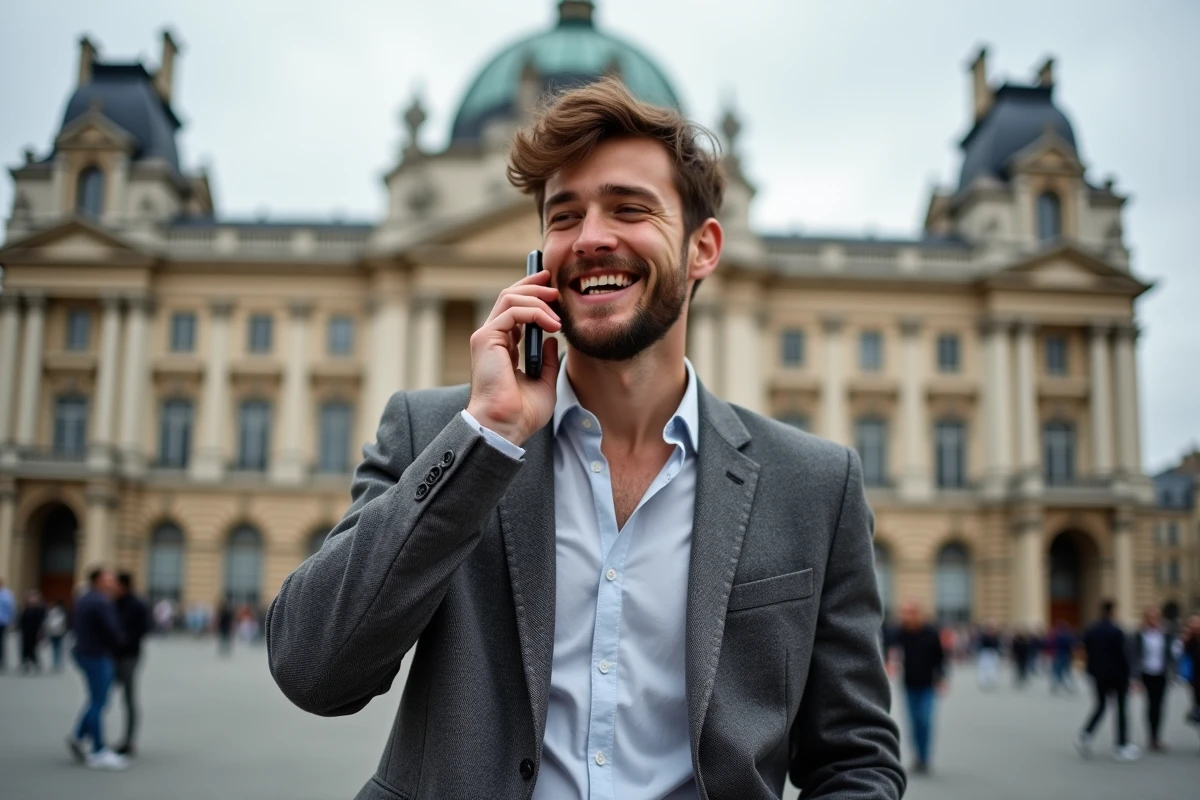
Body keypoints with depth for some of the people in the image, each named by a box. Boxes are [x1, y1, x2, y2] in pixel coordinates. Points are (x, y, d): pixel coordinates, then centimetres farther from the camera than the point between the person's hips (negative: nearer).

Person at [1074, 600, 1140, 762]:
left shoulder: (1090, 632, 0)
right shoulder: (1116, 632, -15)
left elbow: (1088, 654, 5)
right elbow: (1122, 655, -13)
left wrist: (1092, 674, 13)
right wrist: (1126, 675, -2)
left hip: (1099, 675, 5)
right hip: (1116, 675, -5)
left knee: (1100, 705, 16)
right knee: (1120, 708, 7)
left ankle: (1085, 734, -4)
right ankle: (1122, 745, 10)